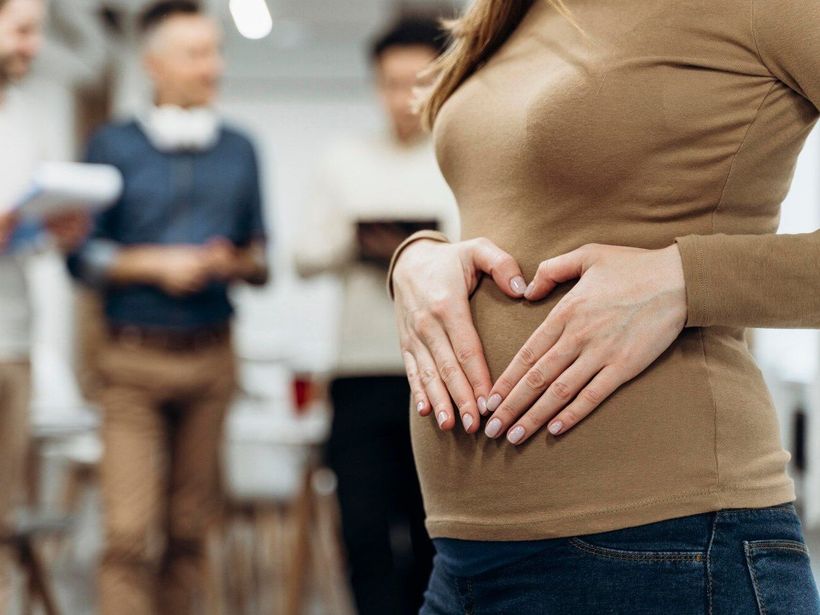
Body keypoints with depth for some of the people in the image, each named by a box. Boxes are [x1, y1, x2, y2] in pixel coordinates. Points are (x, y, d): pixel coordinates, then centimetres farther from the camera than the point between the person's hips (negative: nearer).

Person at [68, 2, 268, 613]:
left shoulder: (239, 150, 14)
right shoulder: (113, 145, 5)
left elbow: (261, 259, 15)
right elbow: (82, 256, 2)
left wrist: (237, 262, -6)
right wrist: (158, 264, -11)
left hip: (211, 356, 3)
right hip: (134, 360, -3)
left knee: (190, 528, 5)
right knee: (130, 528, -11)